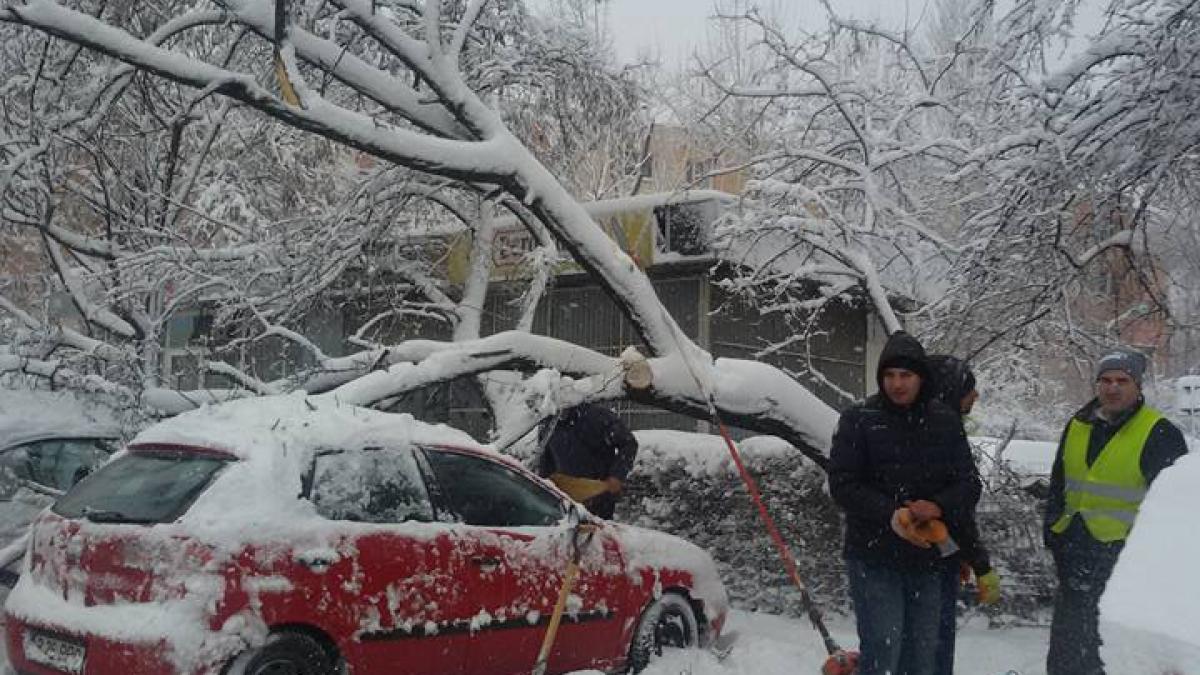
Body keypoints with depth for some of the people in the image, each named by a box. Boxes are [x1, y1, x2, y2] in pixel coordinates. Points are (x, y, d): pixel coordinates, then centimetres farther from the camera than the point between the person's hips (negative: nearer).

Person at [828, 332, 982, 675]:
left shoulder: (946, 422, 5)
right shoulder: (858, 419, -4)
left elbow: (968, 483, 4)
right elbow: (843, 483, -8)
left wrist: (939, 507, -17)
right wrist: (890, 515, -22)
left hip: (928, 556, 4)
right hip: (874, 556, -4)